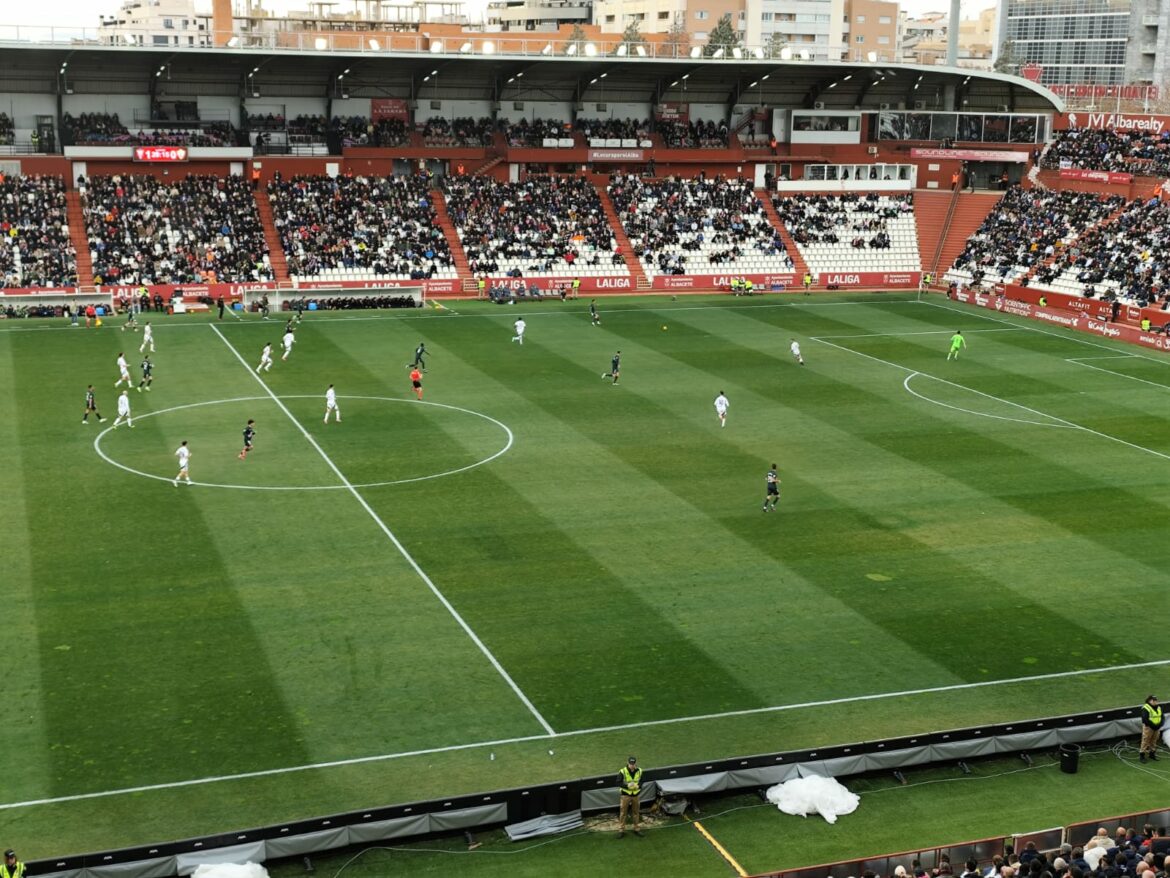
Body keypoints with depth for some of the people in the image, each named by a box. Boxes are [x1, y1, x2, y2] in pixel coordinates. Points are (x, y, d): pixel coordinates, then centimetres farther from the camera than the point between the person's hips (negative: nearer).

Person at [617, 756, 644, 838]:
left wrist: (638, 786, -17)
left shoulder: (639, 771, -2)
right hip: (626, 794, -3)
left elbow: (642, 781, 5)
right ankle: (621, 830, 10)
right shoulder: (623, 771, -13)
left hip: (636, 795, 3)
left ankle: (637, 829, 26)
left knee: (636, 812, 12)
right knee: (623, 812, 1)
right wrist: (627, 785, -28)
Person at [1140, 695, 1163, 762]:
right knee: (1145, 741, -5)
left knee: (1154, 742, 14)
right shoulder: (1146, 708, -14)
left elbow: (1162, 717, 10)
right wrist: (1153, 725, -18)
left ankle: (1152, 754, 26)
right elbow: (1145, 719, -19)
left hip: (1157, 728, 7)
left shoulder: (1159, 708, 10)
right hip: (1148, 727, -7)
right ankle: (1142, 755, 0)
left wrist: (1159, 725, -6)